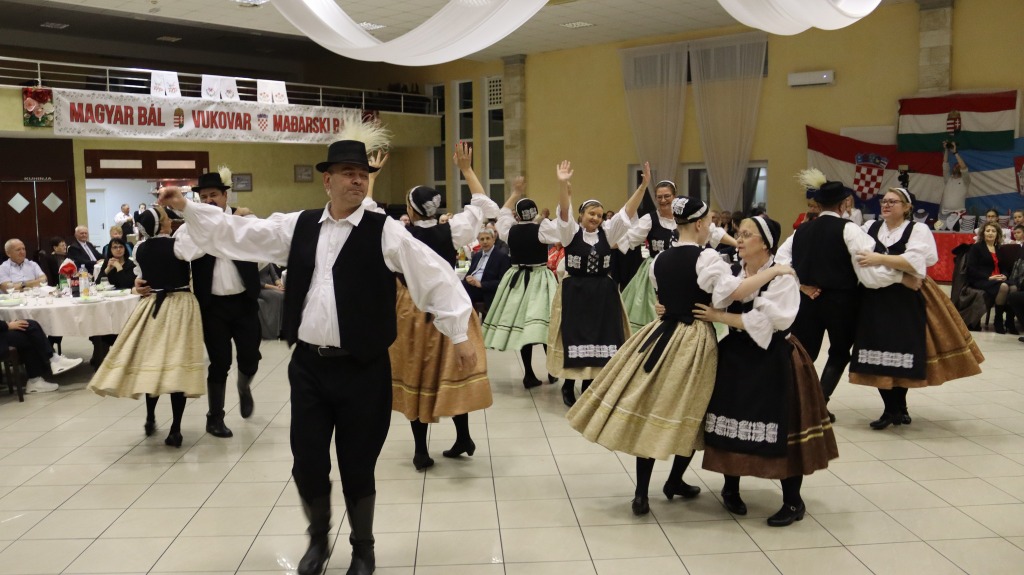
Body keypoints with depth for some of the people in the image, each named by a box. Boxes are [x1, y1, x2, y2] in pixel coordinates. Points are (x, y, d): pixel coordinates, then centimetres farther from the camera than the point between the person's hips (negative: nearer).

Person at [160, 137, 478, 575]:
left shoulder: (384, 231, -6)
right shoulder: (298, 226, 6)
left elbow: (434, 274, -7)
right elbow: (241, 233, 10)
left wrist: (458, 334, -8)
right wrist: (187, 208, 3)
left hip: (362, 370, -3)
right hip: (308, 365, 3)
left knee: (357, 464, 8)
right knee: (307, 461, 10)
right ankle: (318, 539, 37)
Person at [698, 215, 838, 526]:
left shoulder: (782, 277, -11)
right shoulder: (732, 274, 5)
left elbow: (763, 321, -22)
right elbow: (707, 305, -1)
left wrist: (719, 317, -19)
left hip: (771, 361, -5)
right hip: (734, 357, 5)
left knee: (779, 429, 0)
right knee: (733, 422, 9)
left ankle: (793, 502, 16)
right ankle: (731, 488, 30)